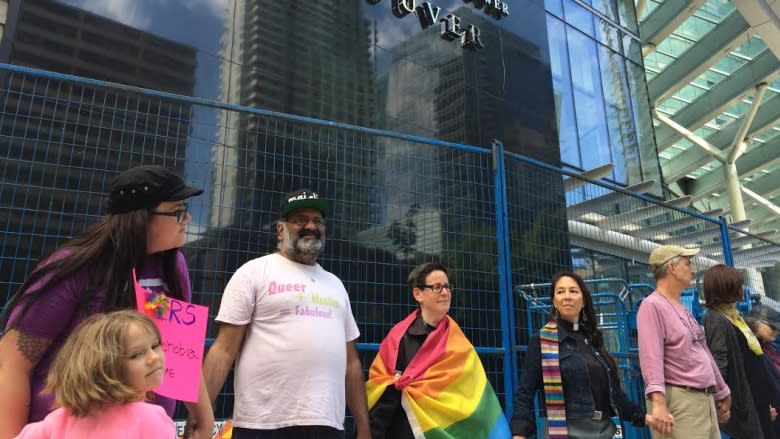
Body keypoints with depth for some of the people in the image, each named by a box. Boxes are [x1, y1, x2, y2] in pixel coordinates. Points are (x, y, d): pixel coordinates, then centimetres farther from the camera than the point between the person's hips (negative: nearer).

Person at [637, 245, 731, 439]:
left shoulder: (683, 309, 18)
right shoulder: (652, 305, -13)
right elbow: (651, 357, -25)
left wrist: (721, 394, 28)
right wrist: (658, 401, -35)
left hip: (706, 400, 9)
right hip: (679, 402, -9)